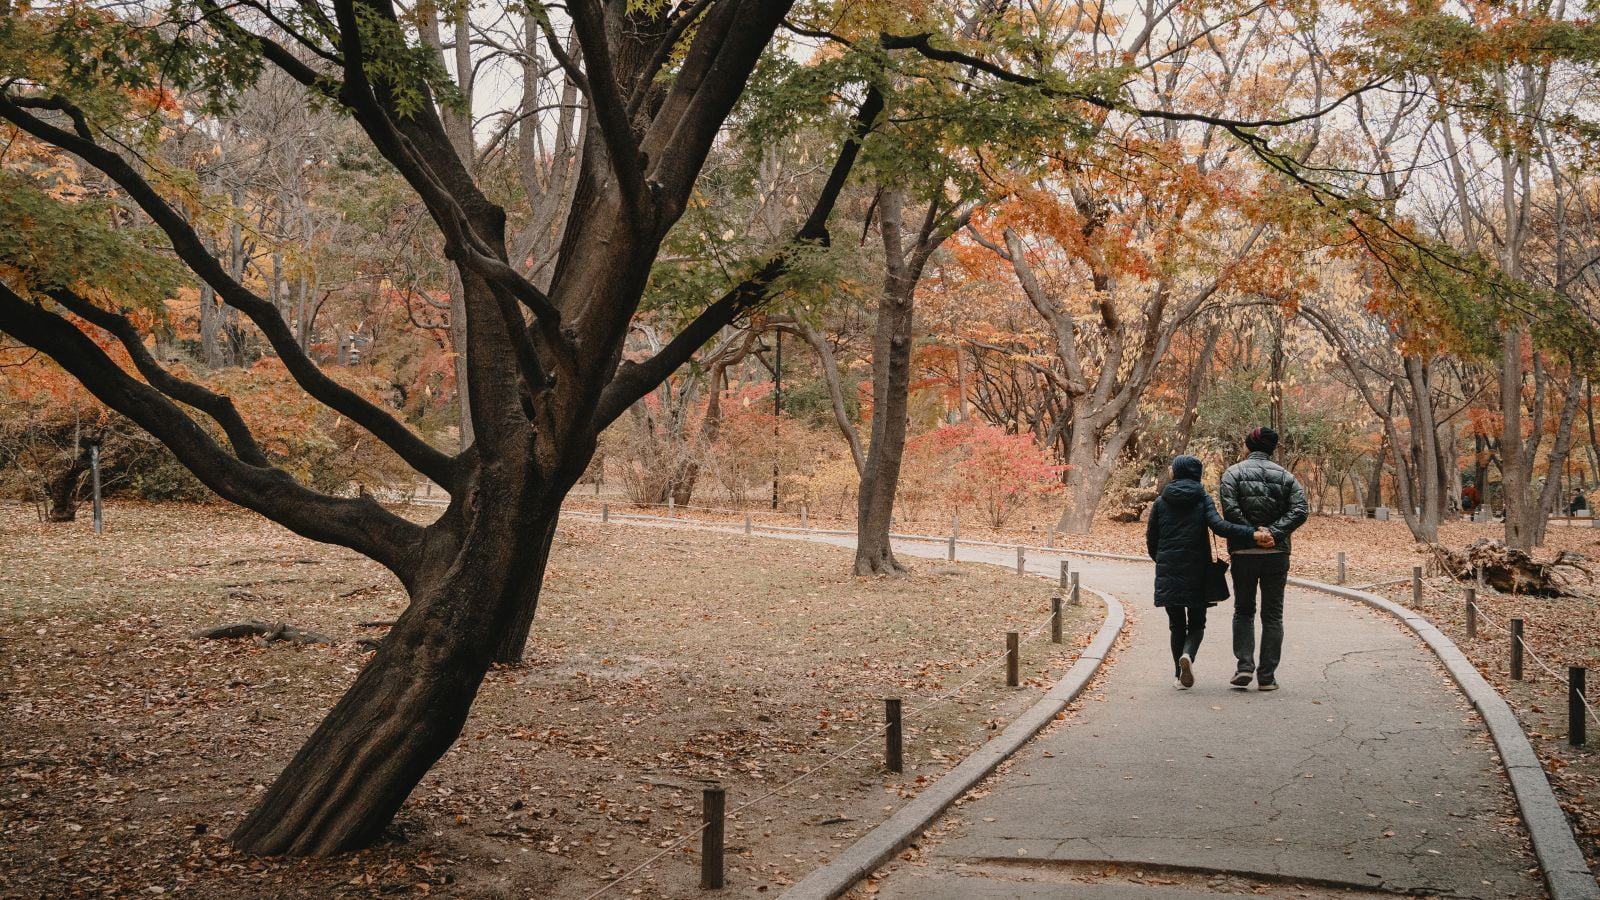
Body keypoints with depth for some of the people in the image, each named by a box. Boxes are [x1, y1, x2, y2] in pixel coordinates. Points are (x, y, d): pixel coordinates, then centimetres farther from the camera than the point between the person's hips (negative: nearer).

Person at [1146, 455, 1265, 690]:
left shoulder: (1161, 502, 5)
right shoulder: (1203, 500, -1)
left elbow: (1151, 538, 6)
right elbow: (1219, 526, -18)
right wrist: (1252, 533, -23)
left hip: (1168, 572, 2)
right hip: (1196, 571, -2)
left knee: (1177, 624, 13)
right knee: (1196, 623, 10)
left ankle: (1180, 675, 8)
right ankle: (1187, 655, -19)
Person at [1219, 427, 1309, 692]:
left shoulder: (1233, 472, 0)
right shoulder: (1285, 476, 6)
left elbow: (1230, 510, -15)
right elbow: (1299, 511, -8)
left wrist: (1251, 534, -12)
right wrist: (1273, 533, -13)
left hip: (1243, 553, -1)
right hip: (1277, 553, 1)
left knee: (1243, 611, 14)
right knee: (1272, 615, 8)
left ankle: (1244, 665, -2)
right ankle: (1267, 676, 5)